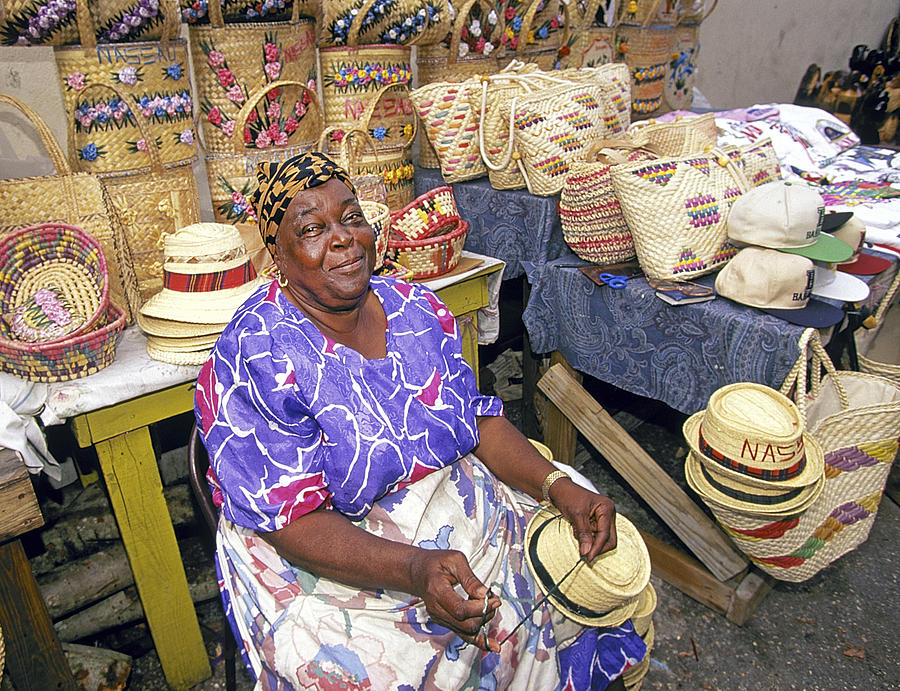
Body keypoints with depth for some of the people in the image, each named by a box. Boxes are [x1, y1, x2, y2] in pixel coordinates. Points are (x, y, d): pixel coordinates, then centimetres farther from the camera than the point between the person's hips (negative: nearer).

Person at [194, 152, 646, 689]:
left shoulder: (417, 309, -2)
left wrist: (557, 484, -13)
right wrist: (414, 569, -34)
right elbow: (292, 522, -21)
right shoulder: (255, 358, -20)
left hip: (463, 513, 6)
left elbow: (478, 418, 2)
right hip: (330, 559, -5)